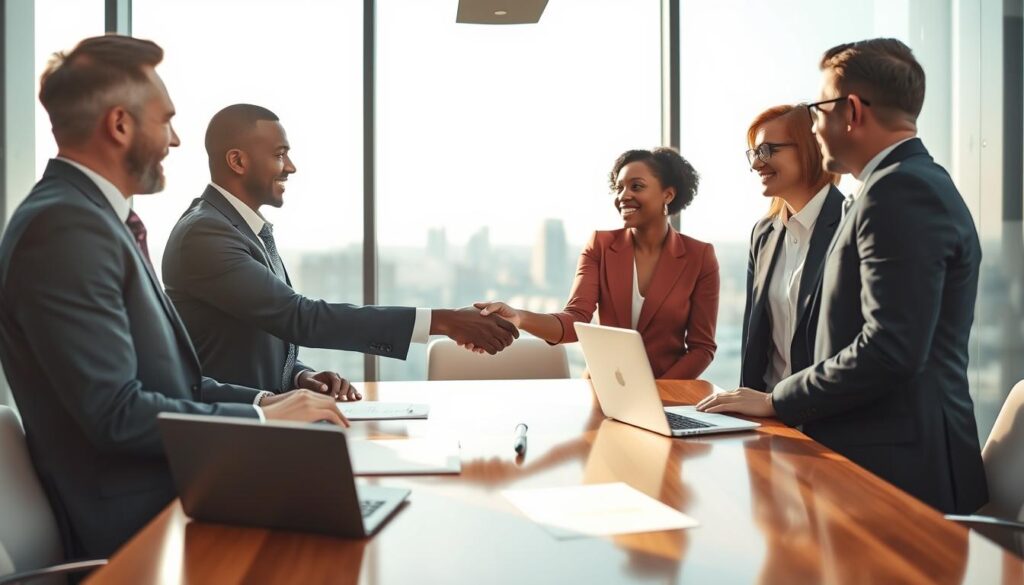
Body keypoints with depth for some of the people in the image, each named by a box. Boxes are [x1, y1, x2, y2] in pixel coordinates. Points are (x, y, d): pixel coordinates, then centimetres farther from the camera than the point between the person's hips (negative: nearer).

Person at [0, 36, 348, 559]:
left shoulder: (91, 217, 11)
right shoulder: (64, 226, -18)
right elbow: (116, 414, -23)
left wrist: (263, 400, 2)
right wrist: (263, 419, -14)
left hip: (168, 492, 9)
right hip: (136, 525, -9)